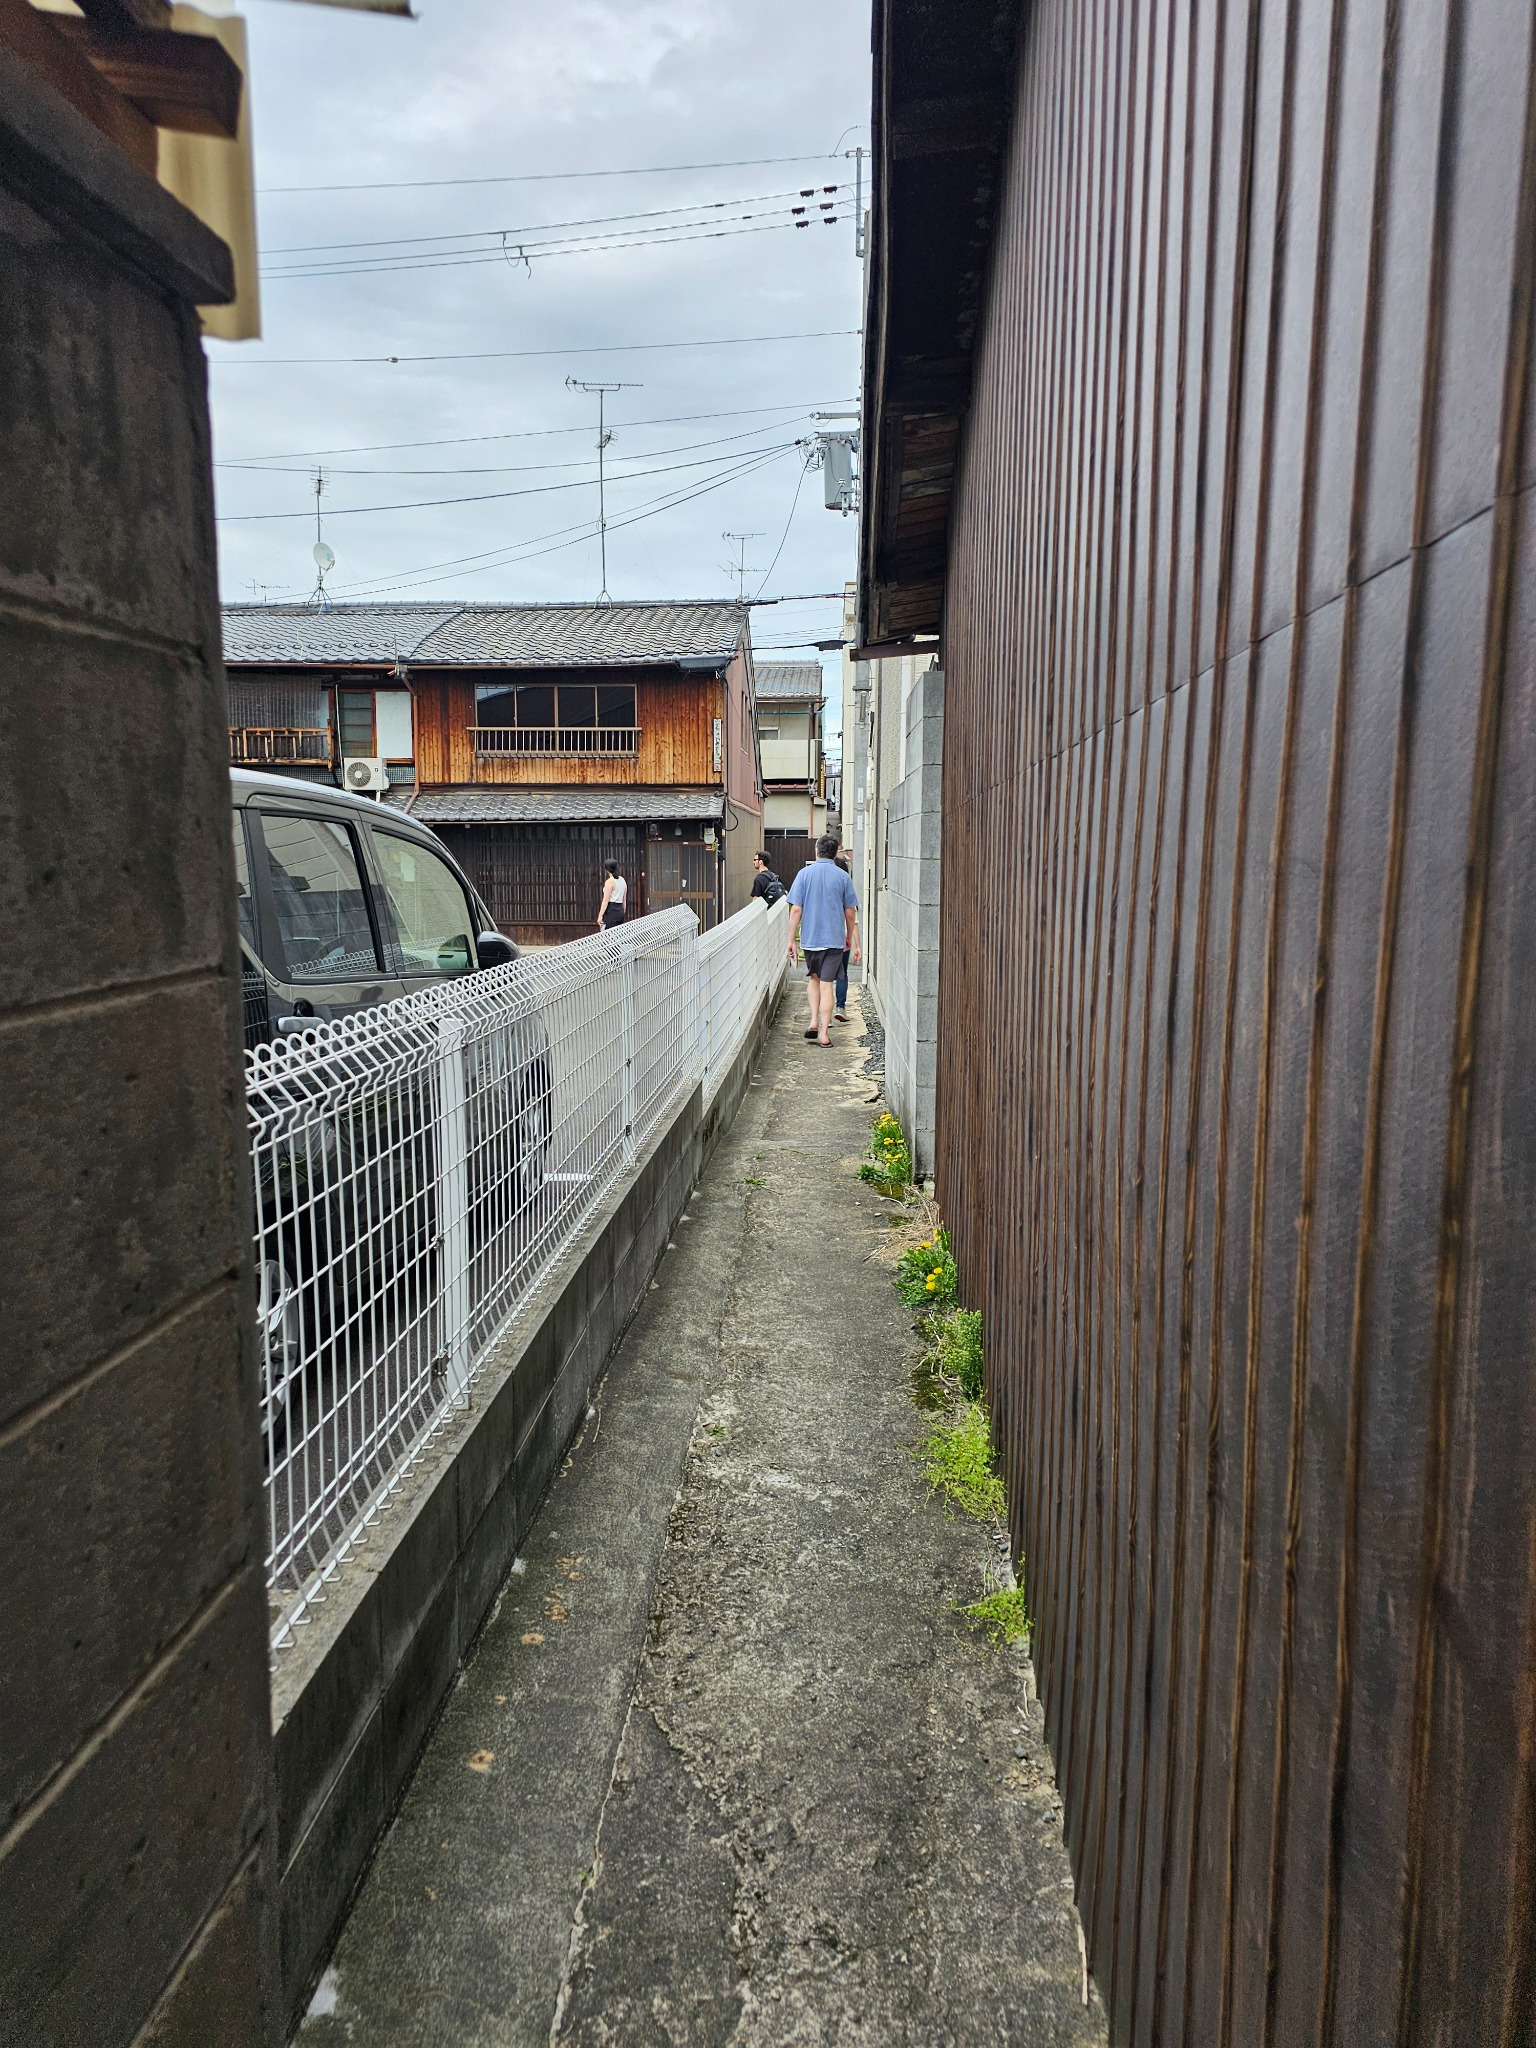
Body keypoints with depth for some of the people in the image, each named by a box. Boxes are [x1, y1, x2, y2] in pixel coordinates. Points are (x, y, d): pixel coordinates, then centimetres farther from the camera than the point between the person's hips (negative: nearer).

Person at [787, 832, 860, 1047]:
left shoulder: (804, 874, -3)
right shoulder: (843, 877, -2)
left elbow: (796, 910, -6)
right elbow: (850, 913, 3)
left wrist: (792, 939, 1)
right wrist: (849, 938, 17)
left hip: (810, 938, 1)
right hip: (835, 939, -1)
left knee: (813, 978, 21)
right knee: (827, 984, 1)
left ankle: (814, 1021, 10)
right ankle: (824, 1033, 0)